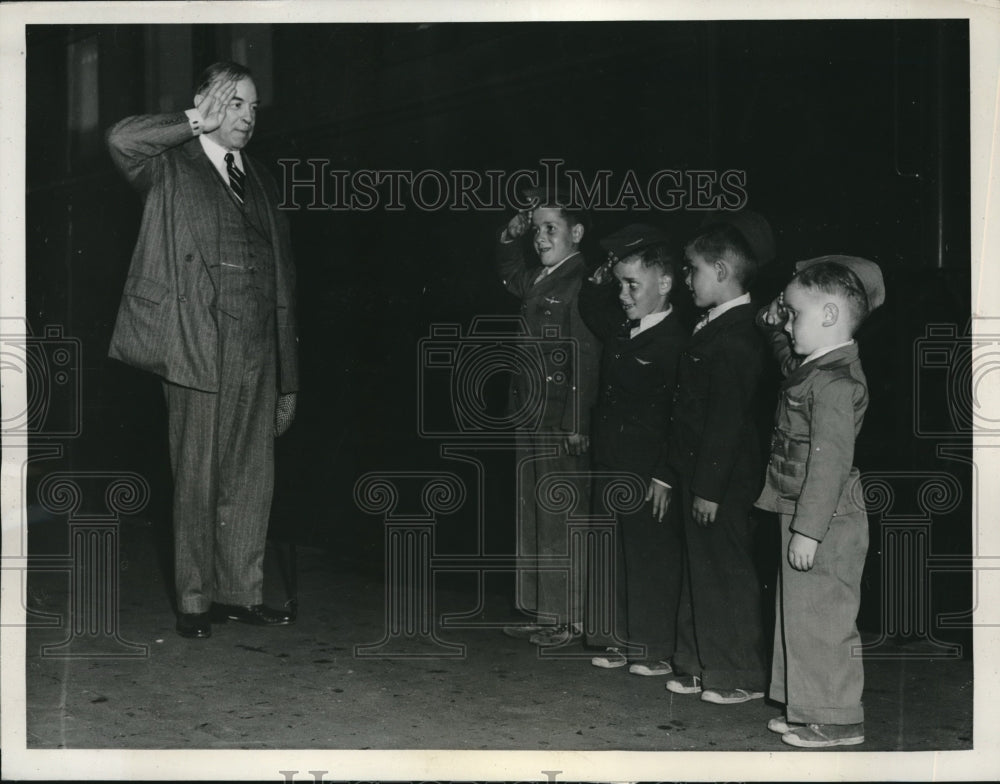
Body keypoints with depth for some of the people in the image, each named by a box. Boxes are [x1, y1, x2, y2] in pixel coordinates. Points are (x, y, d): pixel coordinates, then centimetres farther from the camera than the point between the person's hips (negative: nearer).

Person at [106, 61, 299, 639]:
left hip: (258, 350, 5)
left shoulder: (262, 181, 20)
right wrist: (197, 123, -6)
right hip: (199, 346, -5)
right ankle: (195, 601, 11)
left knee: (252, 477, 6)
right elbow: (122, 139, -20)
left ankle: (241, 592, 17)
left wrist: (288, 375, 14)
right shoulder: (171, 169, 4)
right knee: (198, 478, 0)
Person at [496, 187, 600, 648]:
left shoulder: (582, 285, -12)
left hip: (562, 425, -9)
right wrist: (511, 236, 18)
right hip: (530, 419, 9)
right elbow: (511, 275, 37)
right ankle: (540, 613, 22)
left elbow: (586, 361, -19)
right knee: (532, 519, 13)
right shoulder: (538, 281, 13)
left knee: (560, 523, -3)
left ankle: (570, 619, 6)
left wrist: (576, 427, -22)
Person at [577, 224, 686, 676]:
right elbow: (588, 308, 31)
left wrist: (665, 476, -19)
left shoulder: (675, 342, -15)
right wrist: (601, 278, 12)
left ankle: (656, 651, 12)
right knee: (614, 554, 13)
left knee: (651, 558, 1)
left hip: (648, 473, -8)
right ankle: (621, 642, 23)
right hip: (609, 465, 8)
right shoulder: (620, 330, 9)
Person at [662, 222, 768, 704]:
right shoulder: (715, 328, 12)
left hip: (722, 482, -10)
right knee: (701, 572, 16)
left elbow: (727, 420, -22)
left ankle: (740, 677, 12)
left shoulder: (734, 338, -19)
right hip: (700, 476, 10)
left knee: (727, 576, 1)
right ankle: (702, 665, 27)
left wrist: (709, 488, -21)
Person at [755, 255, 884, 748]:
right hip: (807, 516, 10)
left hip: (825, 521, -10)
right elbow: (791, 365, 35)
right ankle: (807, 708, 28)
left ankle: (836, 720, 10)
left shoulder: (834, 381, -21)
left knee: (819, 618, -2)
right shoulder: (814, 369, 9)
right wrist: (774, 330, 20)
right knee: (800, 613, 17)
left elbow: (831, 460, -25)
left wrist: (808, 530, -24)